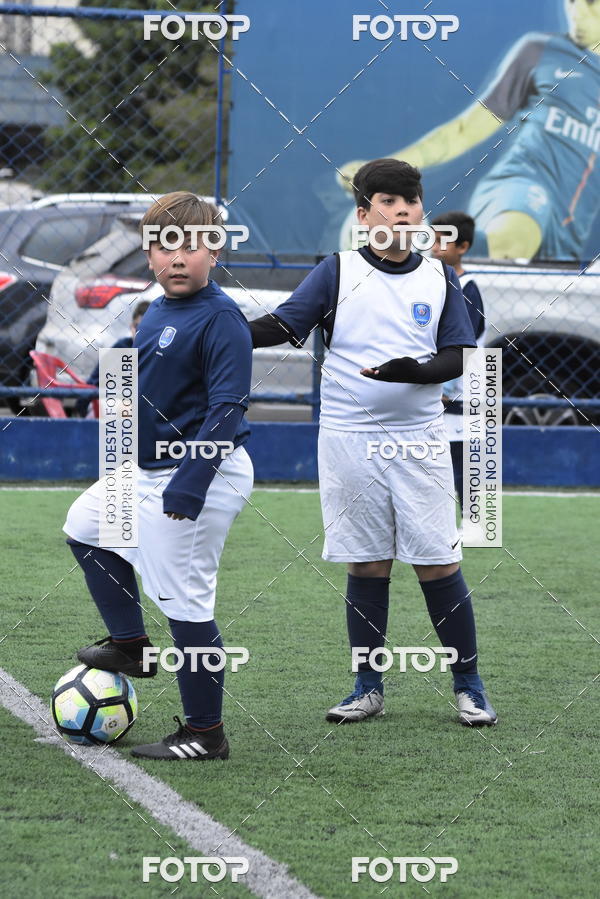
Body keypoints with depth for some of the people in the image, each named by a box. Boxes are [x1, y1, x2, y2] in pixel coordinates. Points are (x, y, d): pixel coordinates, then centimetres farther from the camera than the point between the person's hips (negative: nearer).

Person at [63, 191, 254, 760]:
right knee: (85, 524, 26)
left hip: (199, 479, -10)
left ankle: (204, 734, 1)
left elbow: (226, 409, -23)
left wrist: (187, 487, -27)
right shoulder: (155, 314, 9)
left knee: (184, 602, -7)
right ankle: (129, 645, 35)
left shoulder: (220, 318, -19)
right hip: (147, 473, 10)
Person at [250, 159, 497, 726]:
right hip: (349, 440, 0)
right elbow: (282, 325, -5)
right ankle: (368, 689, 15)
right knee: (366, 564, 5)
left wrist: (415, 371, -17)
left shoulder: (439, 279, 6)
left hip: (419, 441, 1)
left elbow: (457, 357, 3)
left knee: (438, 563, -2)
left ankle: (468, 687, 9)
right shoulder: (338, 271, 1)